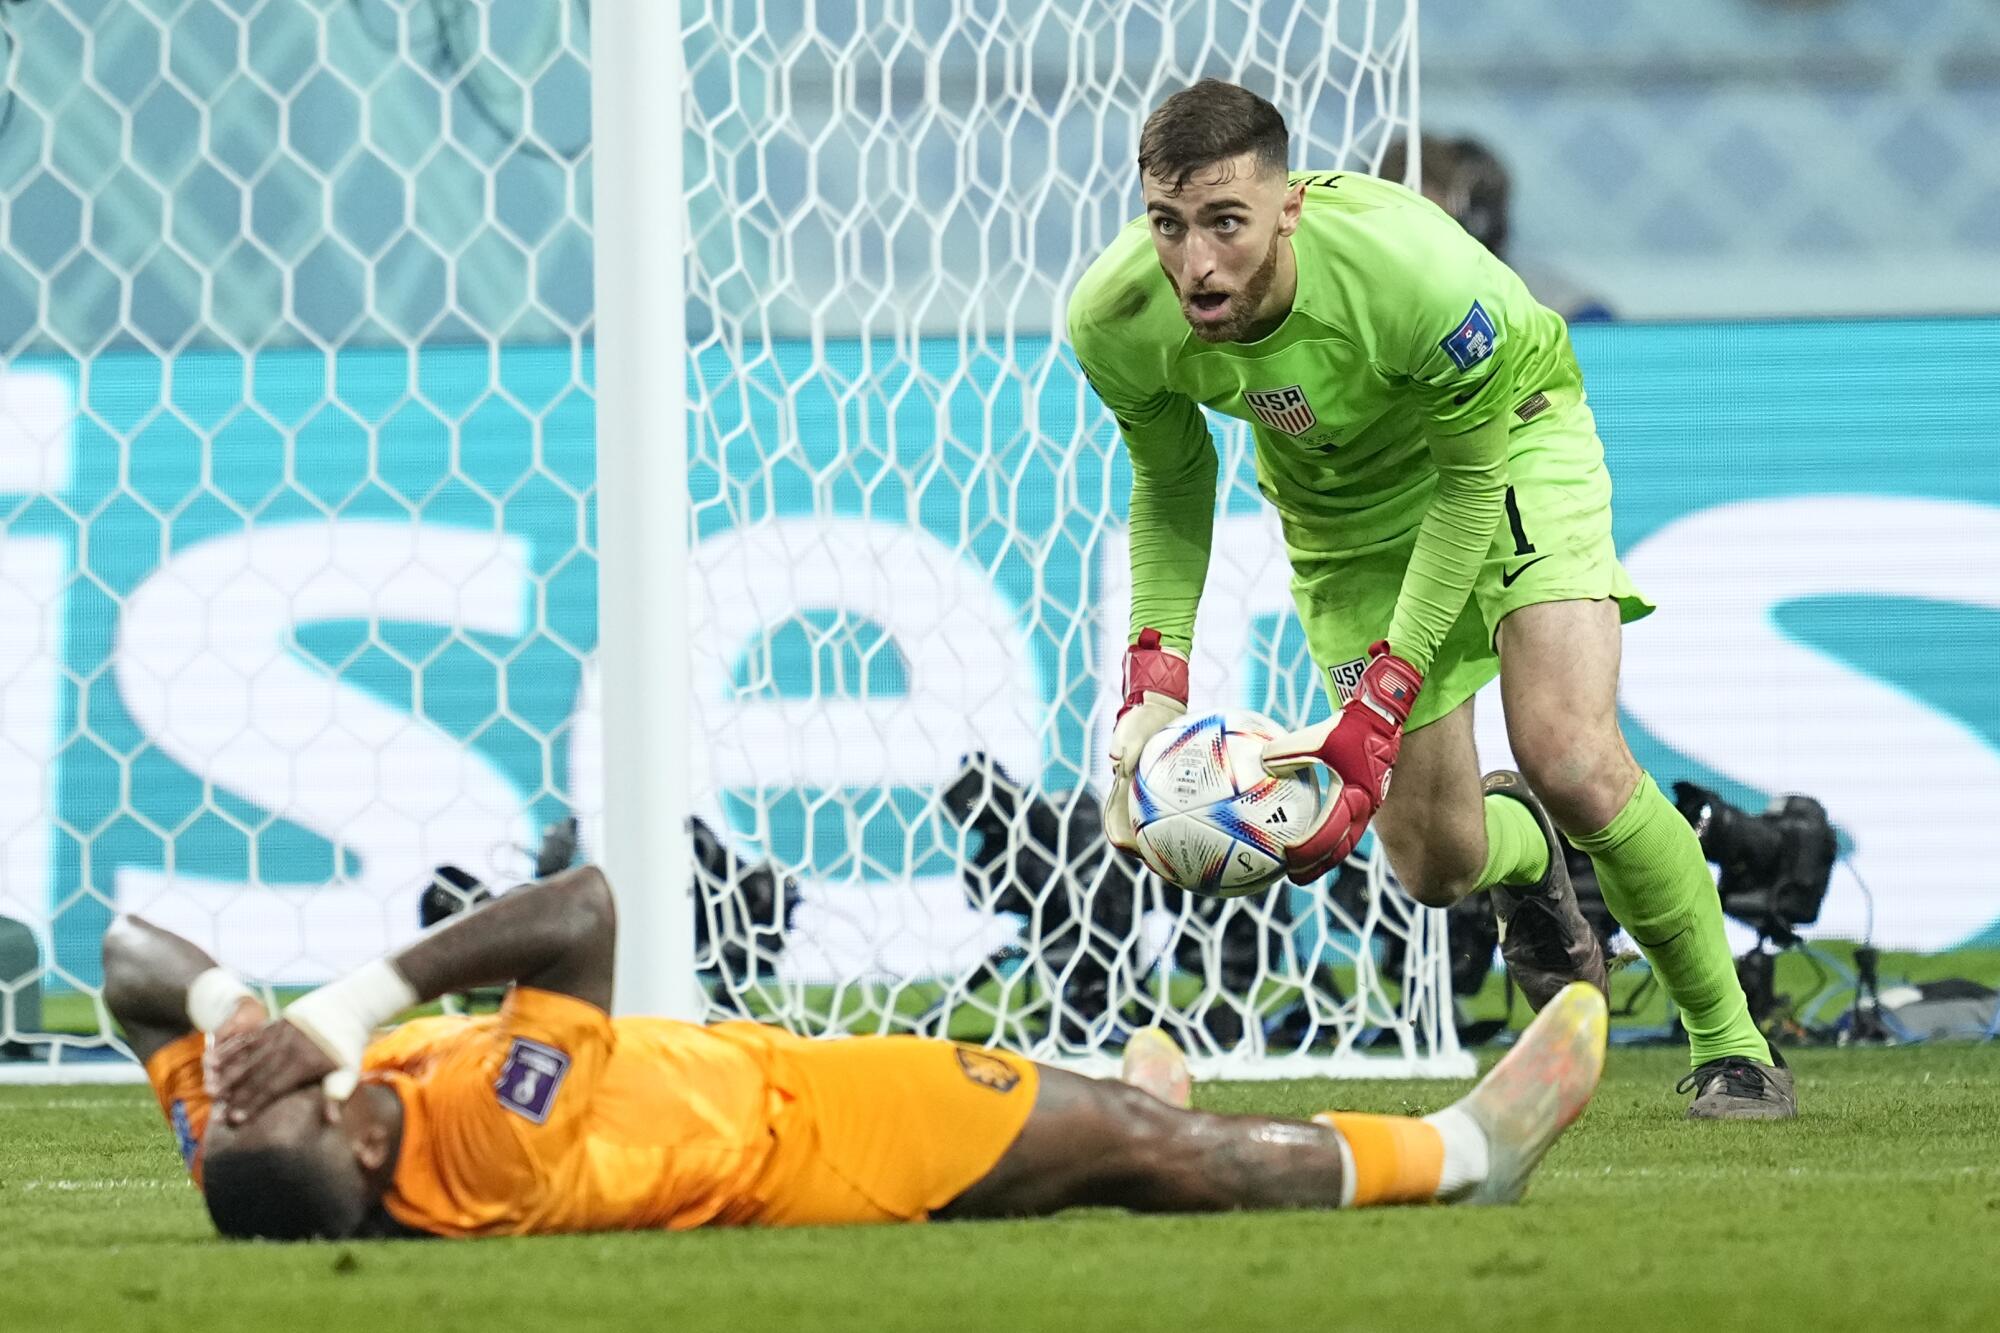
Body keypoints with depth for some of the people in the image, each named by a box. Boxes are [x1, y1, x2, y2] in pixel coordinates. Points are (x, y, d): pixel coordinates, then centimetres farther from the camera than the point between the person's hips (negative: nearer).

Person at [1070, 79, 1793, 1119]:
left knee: (1573, 764, -22)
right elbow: (1171, 481, -6)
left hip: (1507, 435, -4)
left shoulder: (1418, 276, -40)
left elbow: (1469, 480, -23)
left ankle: (1729, 1040, 1)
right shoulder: (1116, 321, -28)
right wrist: (1154, 684, -19)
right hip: (1341, 505, 4)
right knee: (1433, 863, 0)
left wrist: (1377, 712, -28)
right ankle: (1518, 846, 39)